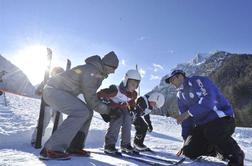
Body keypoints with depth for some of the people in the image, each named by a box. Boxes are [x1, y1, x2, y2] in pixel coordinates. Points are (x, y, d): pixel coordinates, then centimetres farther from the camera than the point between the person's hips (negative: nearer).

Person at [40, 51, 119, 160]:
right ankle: (51, 149, -22)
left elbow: (91, 95, 11)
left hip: (61, 92, 10)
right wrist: (108, 110, -11)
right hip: (53, 90, -10)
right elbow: (91, 99, -22)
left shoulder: (97, 72, 9)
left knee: (87, 112, 4)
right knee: (81, 112, -25)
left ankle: (74, 147, 5)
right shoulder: (91, 71, -22)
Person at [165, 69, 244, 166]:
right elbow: (186, 120, 11)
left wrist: (188, 113, -27)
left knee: (211, 132, -37)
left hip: (222, 117, -6)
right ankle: (217, 149, 19)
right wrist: (186, 141, 8)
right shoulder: (180, 96, 11)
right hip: (202, 125, 7)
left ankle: (236, 156, -8)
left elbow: (209, 98, -27)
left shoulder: (198, 81, -10)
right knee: (189, 152, -6)